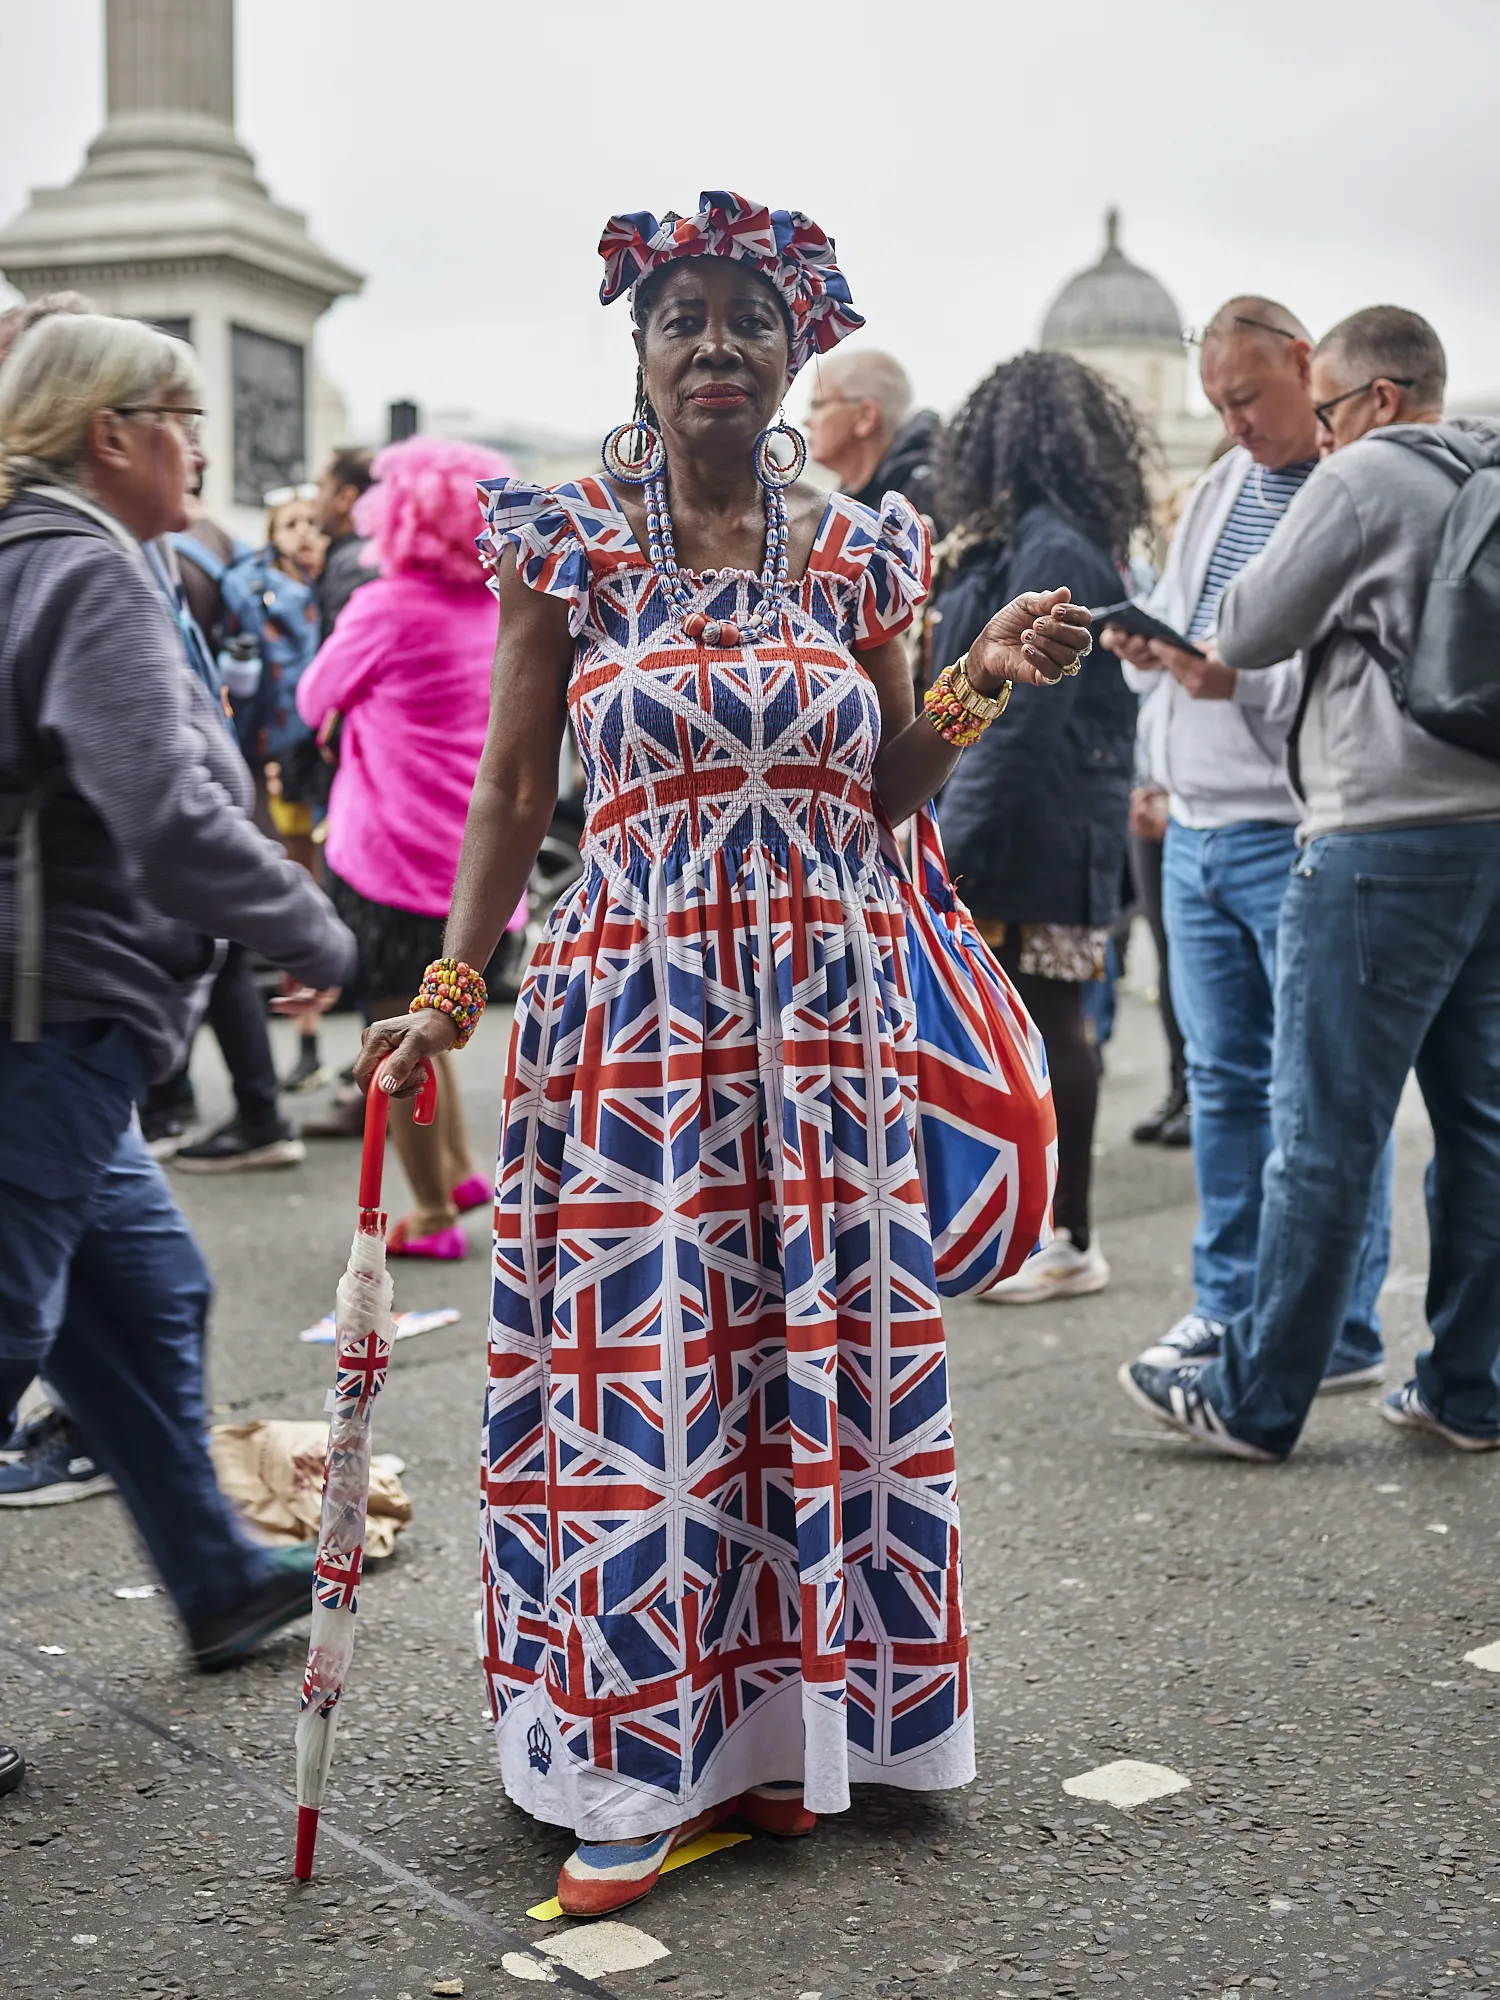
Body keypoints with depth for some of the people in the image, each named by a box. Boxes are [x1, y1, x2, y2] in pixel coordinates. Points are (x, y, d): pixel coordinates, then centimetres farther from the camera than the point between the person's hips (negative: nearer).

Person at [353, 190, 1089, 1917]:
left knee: (819, 1343, 6)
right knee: (639, 1354, -3)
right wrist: (448, 991, -6)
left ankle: (788, 1717, 23)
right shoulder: (568, 544, 2)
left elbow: (885, 794, 13)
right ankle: (638, 1763, 9)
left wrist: (983, 683, -3)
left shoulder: (857, 548, 9)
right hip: (637, 999, -3)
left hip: (830, 1006, 3)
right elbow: (512, 793, 3)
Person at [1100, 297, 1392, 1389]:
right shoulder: (1218, 489, 18)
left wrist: (1244, 681, -25)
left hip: (1298, 837, -8)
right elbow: (1173, 618, 23)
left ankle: (1342, 1331, 8)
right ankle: (1230, 1306, 25)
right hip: (1196, 830, 8)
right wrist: (1148, 647, 2)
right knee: (1224, 1076, 14)